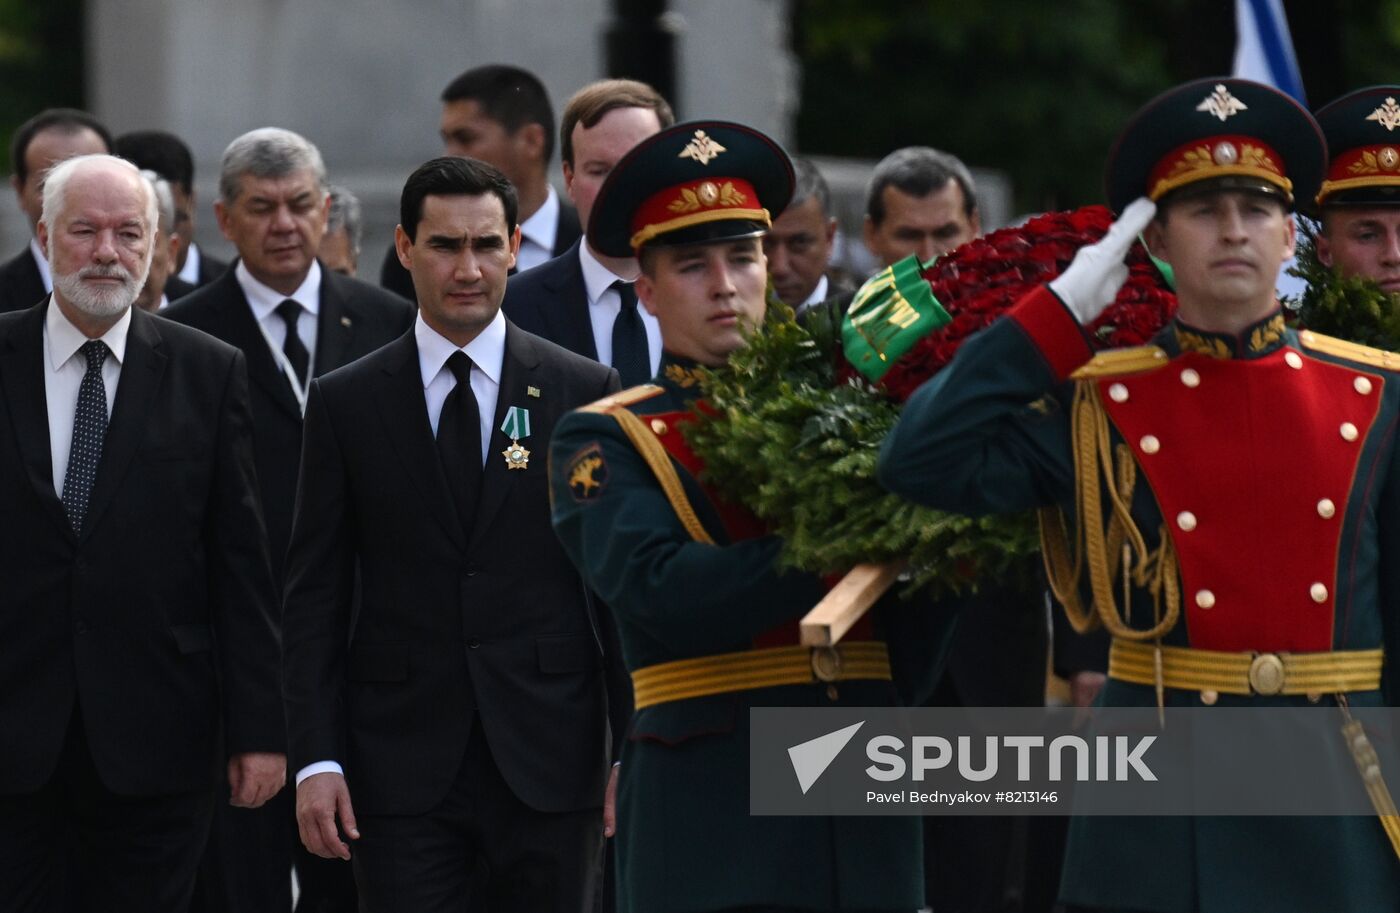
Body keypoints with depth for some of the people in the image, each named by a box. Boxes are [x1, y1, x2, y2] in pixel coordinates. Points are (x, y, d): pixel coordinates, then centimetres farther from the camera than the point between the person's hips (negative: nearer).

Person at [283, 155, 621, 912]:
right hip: (403, 762, 0)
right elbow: (315, 597, 5)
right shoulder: (344, 404, 6)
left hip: (548, 764, 0)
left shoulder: (583, 393, 5)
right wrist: (315, 759, -4)